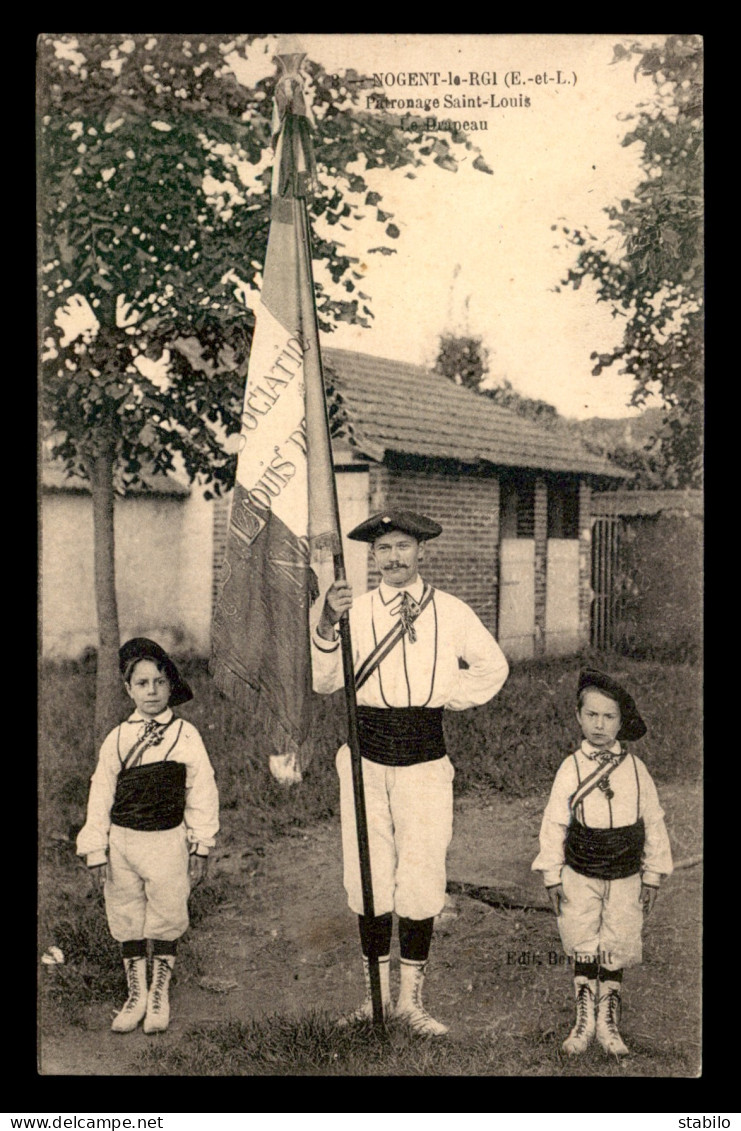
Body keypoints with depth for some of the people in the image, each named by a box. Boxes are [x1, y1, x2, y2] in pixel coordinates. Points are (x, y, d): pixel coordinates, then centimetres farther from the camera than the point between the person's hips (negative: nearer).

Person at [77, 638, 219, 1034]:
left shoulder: (186, 735, -3)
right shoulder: (116, 739, 2)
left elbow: (202, 793, -1)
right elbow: (100, 796, 4)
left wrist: (200, 848, -1)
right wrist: (96, 852, 1)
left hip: (168, 841, -2)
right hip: (122, 842, 2)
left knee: (166, 920, 6)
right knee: (126, 922, 11)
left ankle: (160, 995, 26)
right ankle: (136, 994, 29)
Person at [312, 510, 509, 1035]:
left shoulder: (452, 612, 4)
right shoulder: (355, 610, 2)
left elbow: (492, 667, 17)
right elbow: (326, 682, -9)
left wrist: (448, 697, 5)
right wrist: (327, 626, -23)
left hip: (425, 759, 0)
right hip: (365, 756, 1)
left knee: (422, 878, 1)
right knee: (368, 877, 7)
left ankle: (412, 999, 17)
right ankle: (374, 995, 23)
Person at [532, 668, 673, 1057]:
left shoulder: (635, 769, -3)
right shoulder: (571, 769, -8)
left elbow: (653, 823, 4)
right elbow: (553, 824, -4)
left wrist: (652, 876, 5)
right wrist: (552, 877, -4)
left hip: (626, 878, 1)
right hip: (581, 877, -1)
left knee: (617, 952, 9)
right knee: (583, 951, 7)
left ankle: (608, 1023, 26)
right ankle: (584, 1019, 24)